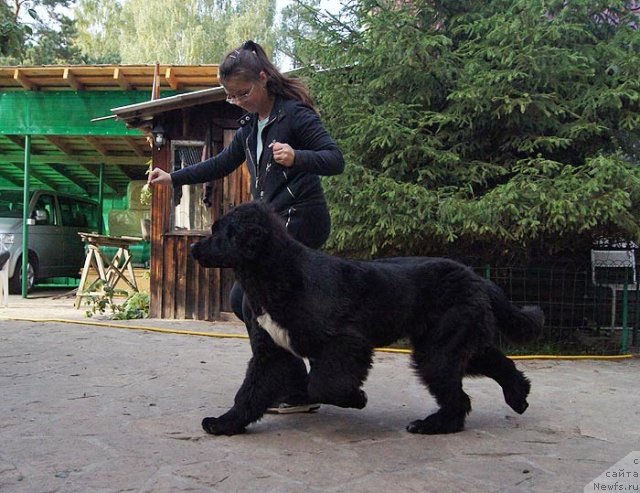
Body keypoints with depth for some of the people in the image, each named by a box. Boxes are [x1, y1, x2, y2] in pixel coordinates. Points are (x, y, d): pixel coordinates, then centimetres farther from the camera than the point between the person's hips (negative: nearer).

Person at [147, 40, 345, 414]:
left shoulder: (295, 114, -10)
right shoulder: (250, 126, 15)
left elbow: (335, 159, -17)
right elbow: (222, 164, 26)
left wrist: (296, 158, -35)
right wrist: (173, 178, 21)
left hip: (300, 220, -9)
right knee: (242, 298, 9)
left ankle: (296, 394, -1)